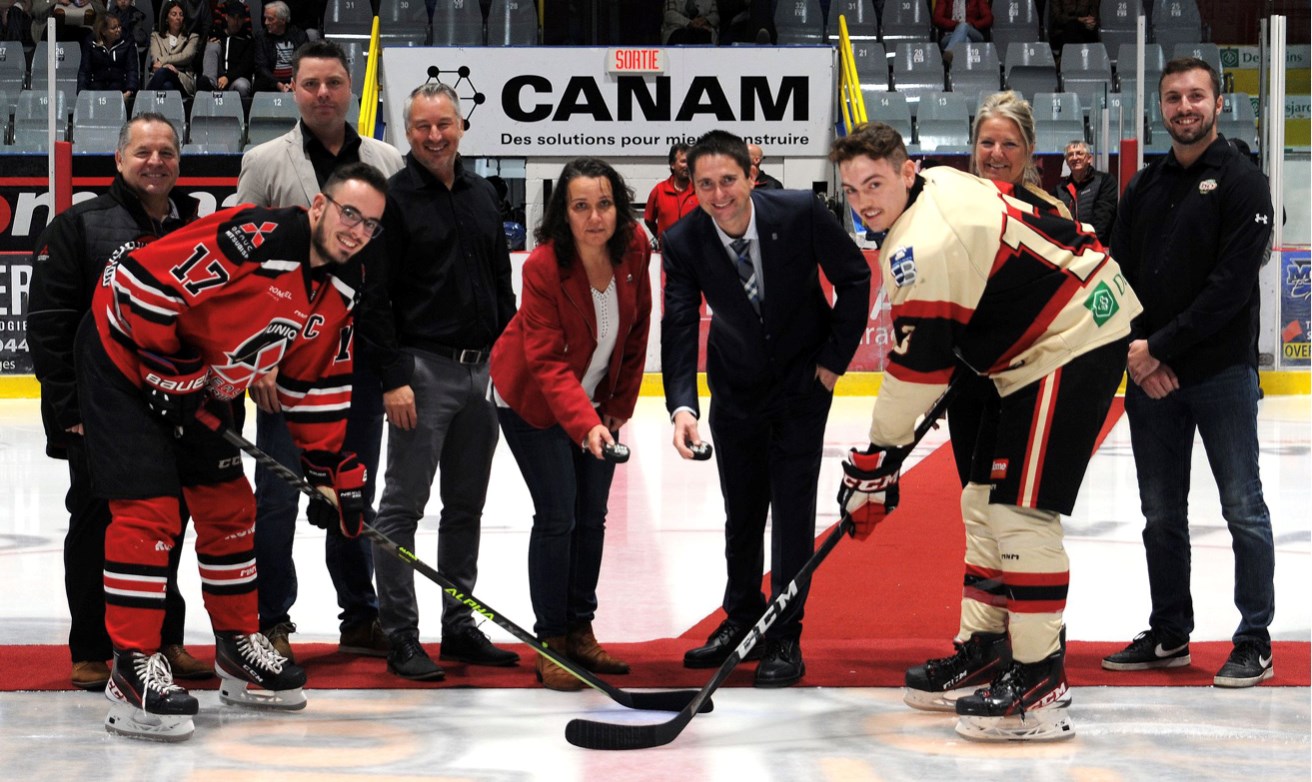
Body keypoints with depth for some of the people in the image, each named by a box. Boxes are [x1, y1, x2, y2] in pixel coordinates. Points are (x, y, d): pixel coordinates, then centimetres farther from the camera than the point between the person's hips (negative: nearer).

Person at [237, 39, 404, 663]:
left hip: (361, 354, 3)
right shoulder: (267, 163, -2)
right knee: (278, 493, 0)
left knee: (356, 492, 12)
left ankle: (360, 619, 22)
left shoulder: (387, 164, 7)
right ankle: (271, 624, 10)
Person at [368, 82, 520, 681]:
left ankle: (459, 628, 21)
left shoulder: (482, 195, 13)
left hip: (483, 370, 7)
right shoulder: (395, 199, -7)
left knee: (467, 504, 12)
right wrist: (394, 378, -16)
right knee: (403, 505, -3)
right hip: (424, 368, -7)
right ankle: (400, 637, 2)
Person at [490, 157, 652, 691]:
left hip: (596, 400, 6)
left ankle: (580, 631, 23)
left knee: (592, 516, 10)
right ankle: (550, 644, 1)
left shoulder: (633, 249, -15)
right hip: (534, 402, -5)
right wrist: (585, 424, -44)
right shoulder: (544, 266, -30)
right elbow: (547, 362, -32)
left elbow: (637, 327, 0)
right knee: (557, 515, -9)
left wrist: (621, 403, 3)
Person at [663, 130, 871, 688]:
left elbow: (855, 278, -10)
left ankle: (785, 638, 4)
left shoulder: (800, 213, -25)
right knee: (741, 510, 13)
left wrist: (836, 357, -8)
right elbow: (679, 328, -23)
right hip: (736, 385, 3)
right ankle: (742, 617, 32)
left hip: (802, 379, -2)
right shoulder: (684, 241, -20)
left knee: (792, 506, -5)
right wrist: (682, 405, -38)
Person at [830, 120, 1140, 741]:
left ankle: (1040, 678, -11)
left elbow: (917, 365, -20)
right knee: (985, 497, 13)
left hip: (1074, 345, -11)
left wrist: (878, 458, -11)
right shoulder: (941, 184, 8)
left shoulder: (923, 248, -22)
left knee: (1021, 508, -14)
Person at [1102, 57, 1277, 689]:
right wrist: (1134, 351, -7)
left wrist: (1162, 345, -17)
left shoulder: (1242, 183, -5)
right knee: (1161, 513, 11)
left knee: (1242, 509, -1)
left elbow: (1232, 283, -15)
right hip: (1149, 376, 6)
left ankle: (1255, 642, 6)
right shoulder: (1143, 189, 12)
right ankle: (1169, 635, 22)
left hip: (1222, 372, -5)